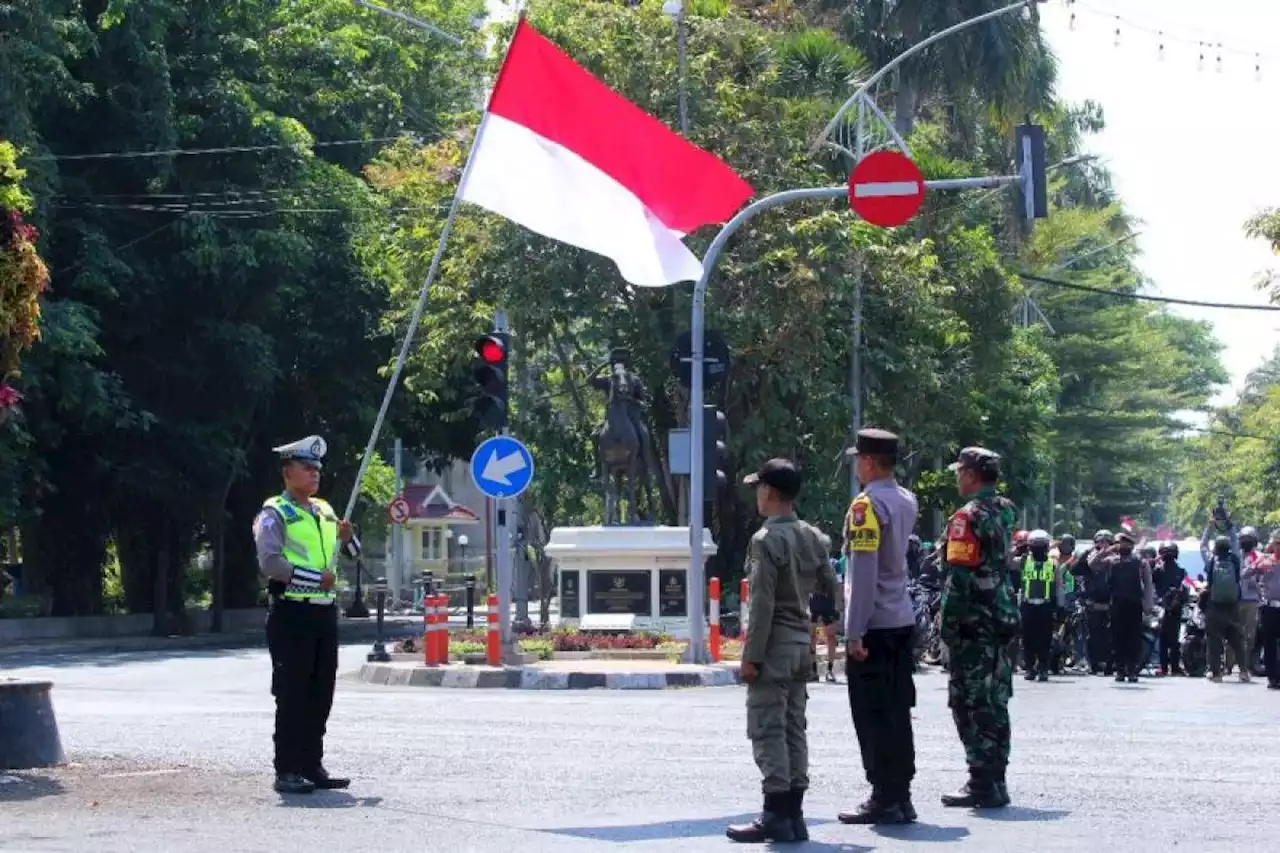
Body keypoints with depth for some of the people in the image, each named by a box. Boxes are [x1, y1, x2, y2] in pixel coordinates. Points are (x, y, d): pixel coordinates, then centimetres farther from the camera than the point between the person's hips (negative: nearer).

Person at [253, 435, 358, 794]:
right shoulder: (274, 514, -6)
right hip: (292, 613, -7)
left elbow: (349, 555, 24)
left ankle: (312, 765, 18)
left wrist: (347, 537, 1)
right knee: (292, 695, -6)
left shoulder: (325, 511, 17)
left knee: (321, 694, 10)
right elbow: (269, 561, -18)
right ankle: (287, 771, -3)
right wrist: (316, 578, -19)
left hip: (325, 611, 8)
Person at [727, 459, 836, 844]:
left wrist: (752, 655, -14)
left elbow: (762, 603, -17)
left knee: (767, 730, -6)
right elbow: (830, 589, 12)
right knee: (794, 729, 10)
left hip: (775, 644, -8)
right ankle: (794, 813, 11)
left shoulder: (766, 539, -14)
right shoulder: (813, 537, 8)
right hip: (802, 642, 8)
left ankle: (776, 815, -9)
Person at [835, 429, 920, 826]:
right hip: (903, 619, 8)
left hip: (873, 624, -8)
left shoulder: (866, 505, -14)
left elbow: (863, 573, -18)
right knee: (897, 711, 10)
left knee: (872, 715, -4)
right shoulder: (907, 502, 10)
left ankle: (884, 800, -3)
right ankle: (901, 796, 14)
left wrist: (854, 631, -17)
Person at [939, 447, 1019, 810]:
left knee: (971, 701, -5)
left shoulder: (968, 517, -14)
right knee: (994, 700, 13)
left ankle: (983, 784, -6)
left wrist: (948, 625, -14)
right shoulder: (1004, 512, 13)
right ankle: (994, 780, 18)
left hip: (974, 625, -9)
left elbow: (959, 577, -18)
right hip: (1001, 619, 9)